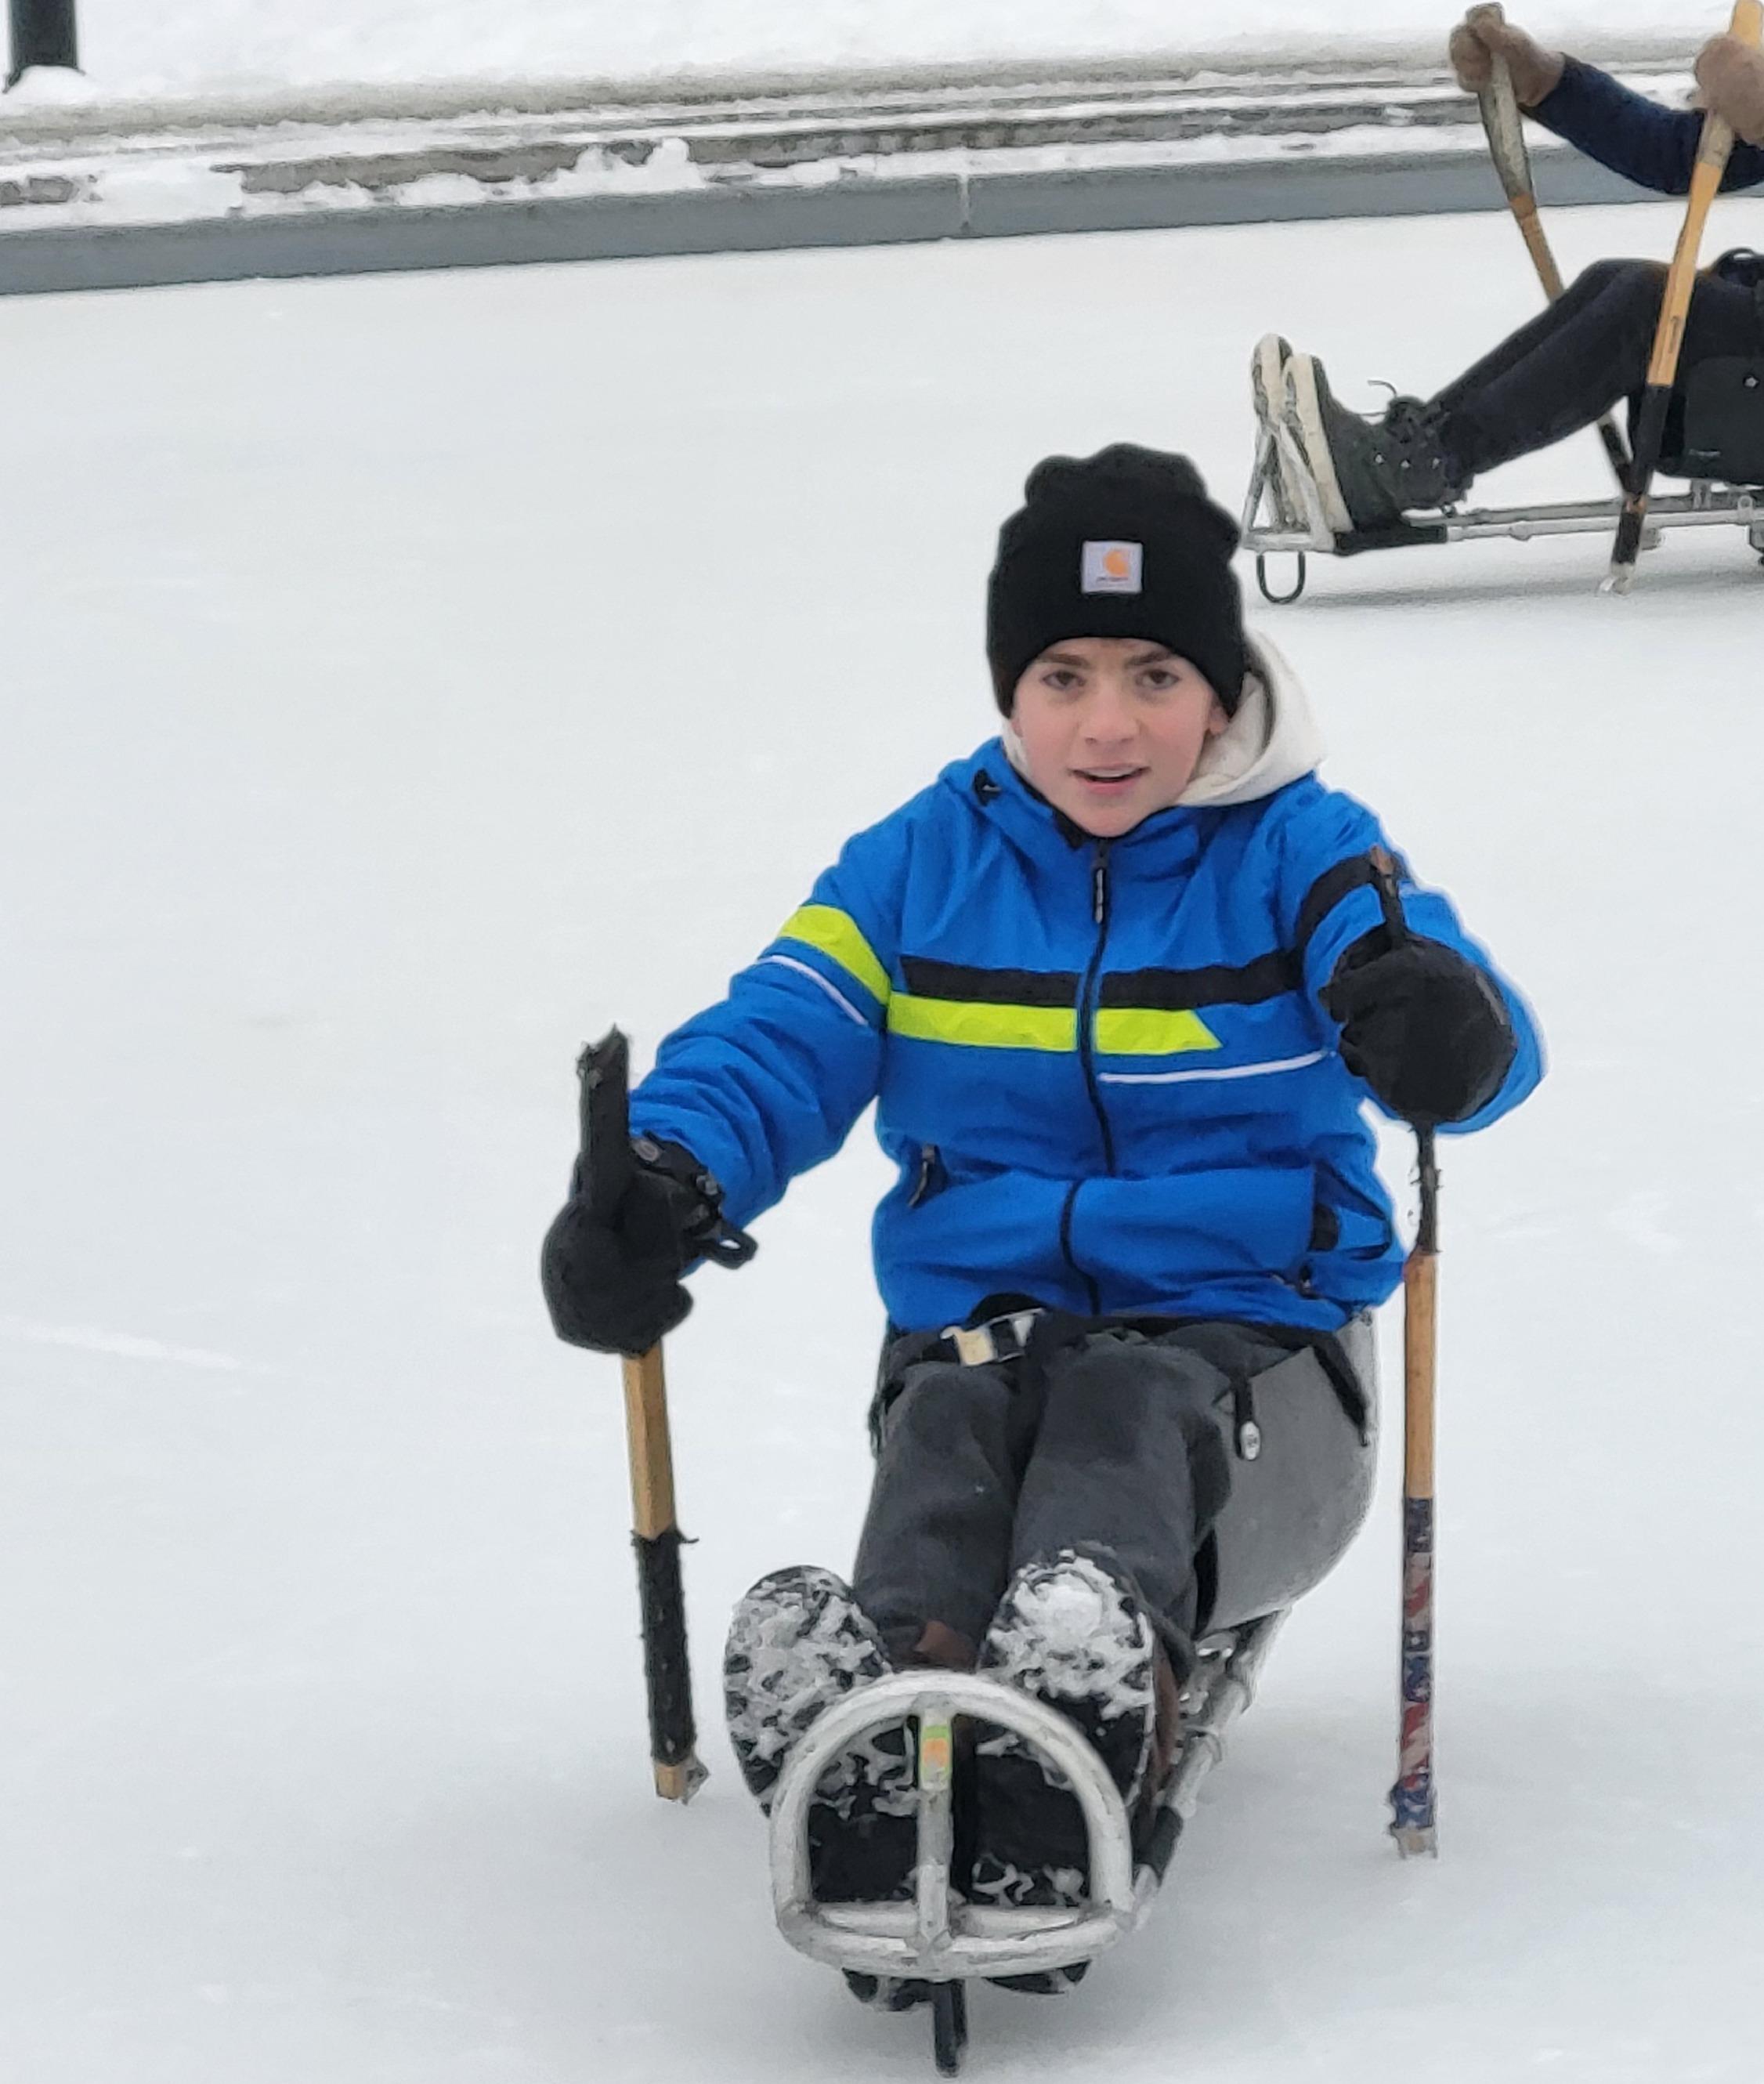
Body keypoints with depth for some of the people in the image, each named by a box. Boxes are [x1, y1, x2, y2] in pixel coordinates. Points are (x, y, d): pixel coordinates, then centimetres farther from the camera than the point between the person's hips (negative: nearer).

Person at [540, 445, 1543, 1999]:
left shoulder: (1301, 858, 1)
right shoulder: (922, 868, 11)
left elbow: (1483, 1043, -16)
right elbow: (779, 1040, 1)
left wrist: (1443, 1031, -43)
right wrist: (666, 1175, -23)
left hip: (1246, 1337, -2)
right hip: (981, 1324, 2)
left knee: (1129, 1418, -37)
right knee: (949, 1435, -33)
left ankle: (1089, 1705, -70)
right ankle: (884, 1726, -66)